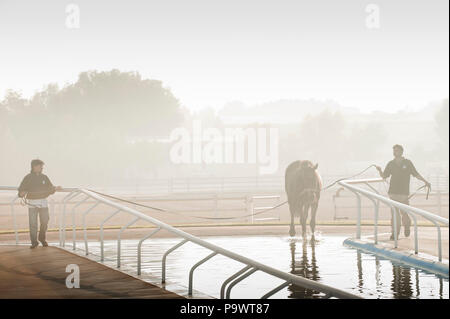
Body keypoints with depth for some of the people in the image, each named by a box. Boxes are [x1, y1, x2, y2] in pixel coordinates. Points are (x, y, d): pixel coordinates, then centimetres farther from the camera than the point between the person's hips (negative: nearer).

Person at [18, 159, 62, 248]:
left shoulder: (44, 177, 9)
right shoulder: (28, 178, -1)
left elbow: (50, 189, 13)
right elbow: (21, 189, -3)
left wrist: (55, 188, -8)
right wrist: (22, 193, -26)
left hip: (43, 202, 3)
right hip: (32, 203, -3)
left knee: (45, 222, 0)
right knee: (33, 223, -6)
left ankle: (42, 238, 23)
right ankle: (34, 242, 3)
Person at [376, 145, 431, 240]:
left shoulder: (407, 163, 1)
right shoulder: (391, 164, 6)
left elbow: (416, 174, 7)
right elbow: (384, 176, 9)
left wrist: (425, 181, 0)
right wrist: (380, 170, -10)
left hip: (404, 192, -1)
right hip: (393, 192, 1)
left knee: (404, 212, 3)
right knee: (394, 213, -5)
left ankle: (407, 226, 31)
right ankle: (395, 232, -2)